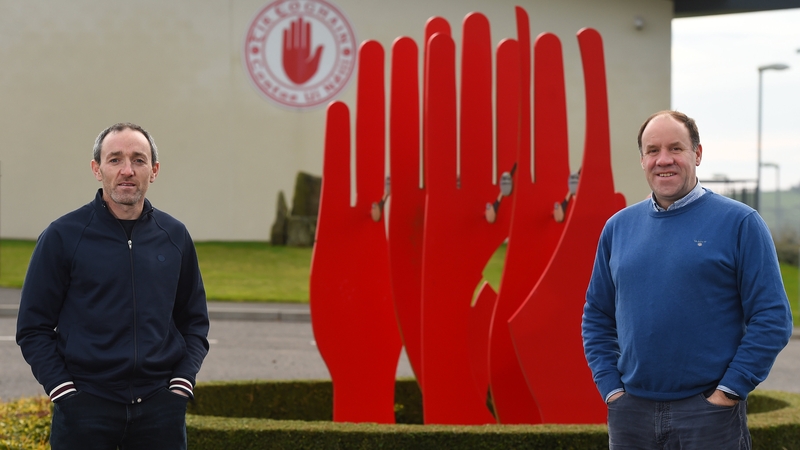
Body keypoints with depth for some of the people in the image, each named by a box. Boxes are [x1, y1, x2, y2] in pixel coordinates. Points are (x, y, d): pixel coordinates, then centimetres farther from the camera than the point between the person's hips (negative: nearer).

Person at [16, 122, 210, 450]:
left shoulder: (174, 236, 8)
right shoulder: (62, 236, -1)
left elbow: (194, 321, 16)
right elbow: (33, 328, 0)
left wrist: (182, 383, 3)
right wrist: (63, 391, -8)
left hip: (160, 407, 3)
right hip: (84, 407, -2)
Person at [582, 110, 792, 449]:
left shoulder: (739, 223, -3)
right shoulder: (618, 227, 9)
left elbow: (772, 319, -7)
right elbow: (597, 316, 14)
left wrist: (727, 392, -11)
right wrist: (611, 387, 3)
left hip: (708, 413, -3)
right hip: (631, 413, 4)